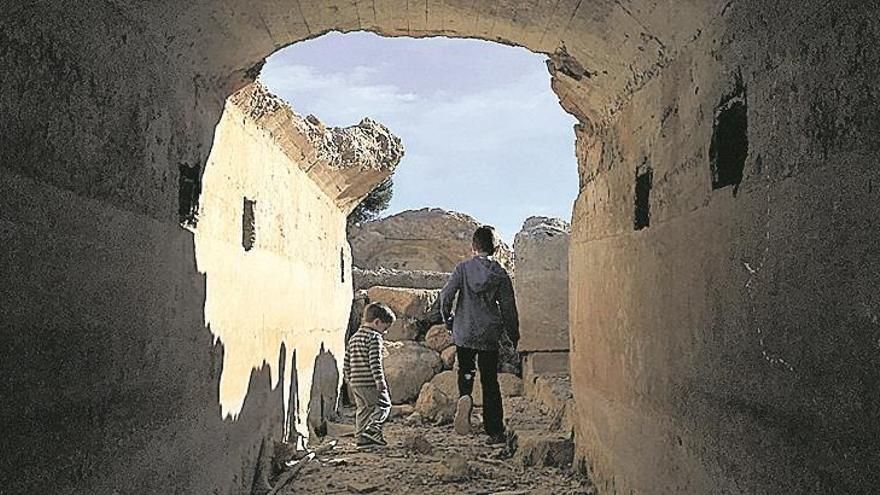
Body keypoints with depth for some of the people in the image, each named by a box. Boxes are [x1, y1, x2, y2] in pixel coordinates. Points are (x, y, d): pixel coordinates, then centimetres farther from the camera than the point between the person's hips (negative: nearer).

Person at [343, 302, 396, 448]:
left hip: (355, 383, 8)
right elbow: (375, 362, -20)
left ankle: (361, 439, 14)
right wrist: (380, 380, -19)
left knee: (363, 409, 13)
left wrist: (348, 378, 25)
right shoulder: (375, 337, -11)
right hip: (370, 383, -8)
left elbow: (347, 362, 18)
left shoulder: (354, 338, 15)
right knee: (384, 405, 2)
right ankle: (373, 429, -12)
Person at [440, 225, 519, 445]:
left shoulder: (463, 268, -4)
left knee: (466, 370, 21)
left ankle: (465, 396, -13)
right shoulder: (500, 273, -2)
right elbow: (508, 307, 1)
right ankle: (495, 431, 11)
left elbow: (446, 296, -8)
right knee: (490, 381, 10)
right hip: (490, 335, 1)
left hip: (464, 332, 0)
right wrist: (514, 336, 12)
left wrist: (448, 319, 10)